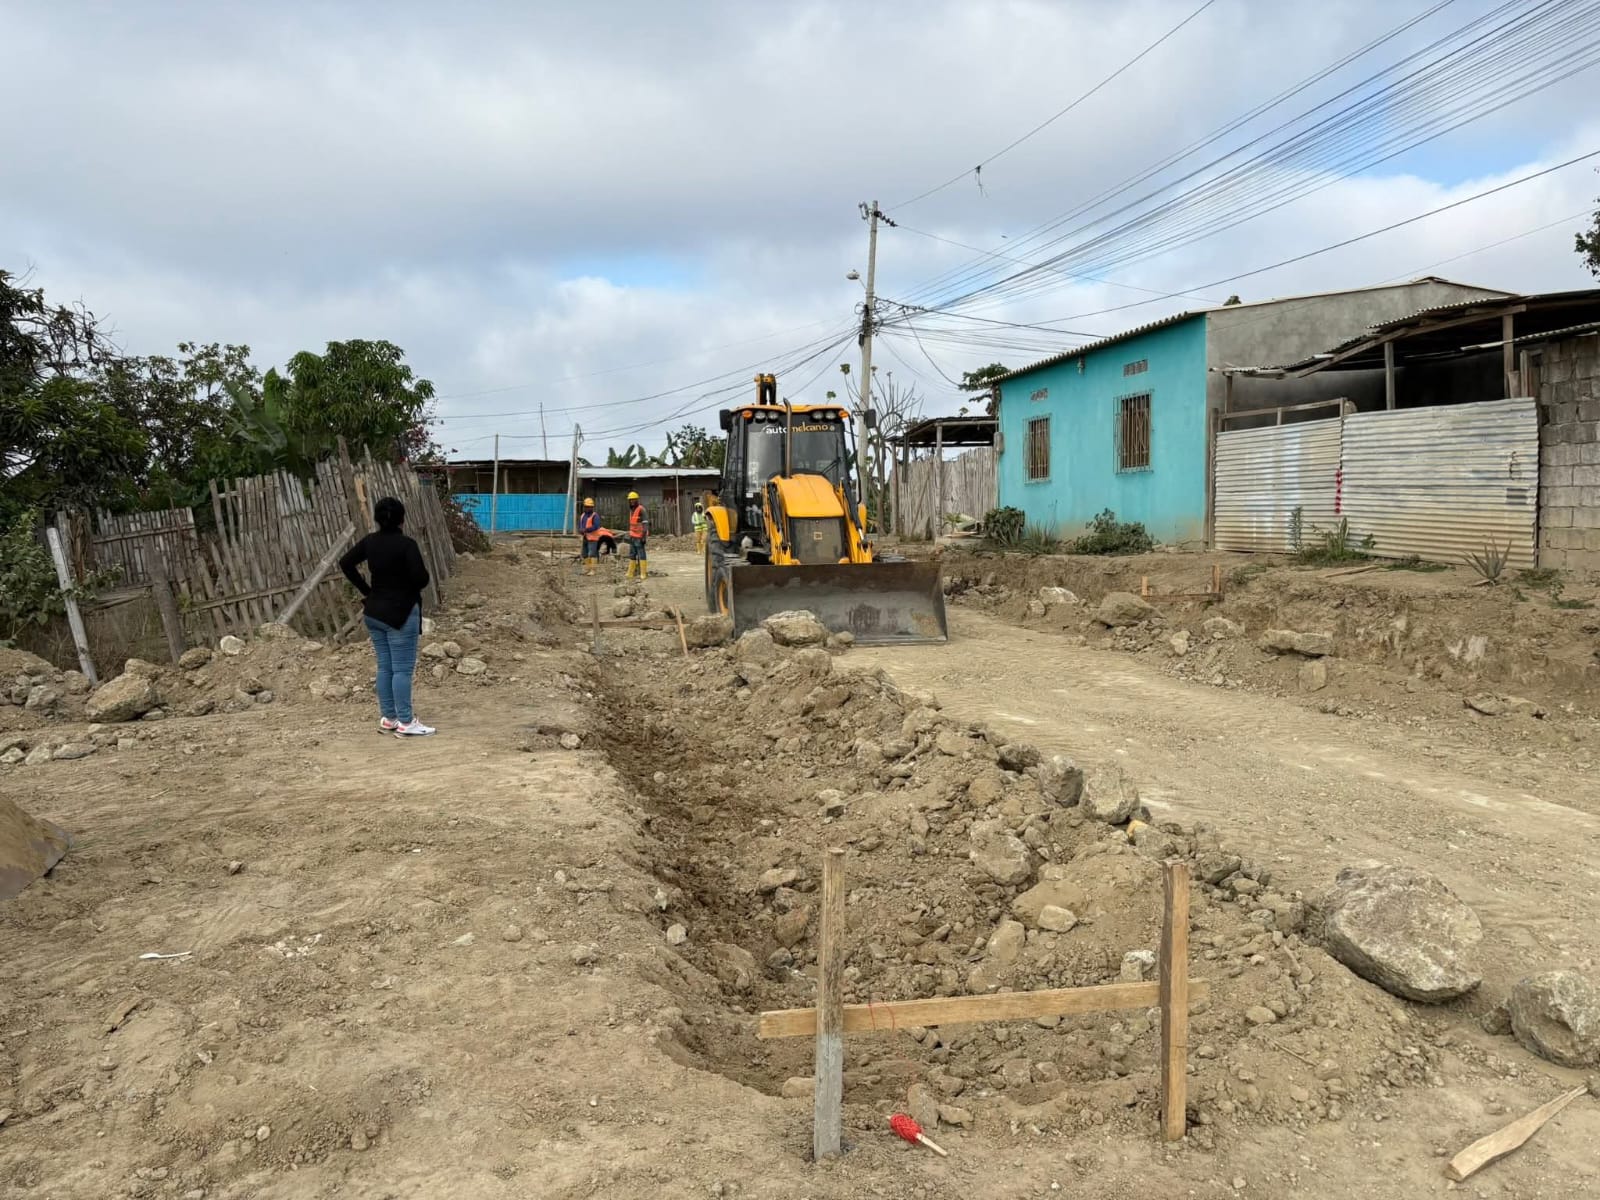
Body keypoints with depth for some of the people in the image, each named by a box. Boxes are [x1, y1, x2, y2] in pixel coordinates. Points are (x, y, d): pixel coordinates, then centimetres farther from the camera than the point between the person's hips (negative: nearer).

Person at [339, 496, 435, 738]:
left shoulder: (370, 541, 2)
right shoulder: (406, 544, -17)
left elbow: (345, 563, 9)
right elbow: (421, 579, -22)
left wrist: (366, 591, 12)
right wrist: (424, 570, 1)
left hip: (374, 613, 7)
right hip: (401, 614, -7)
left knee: (384, 667, 14)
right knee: (402, 669, -2)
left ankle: (388, 718, 21)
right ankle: (405, 723, 2)